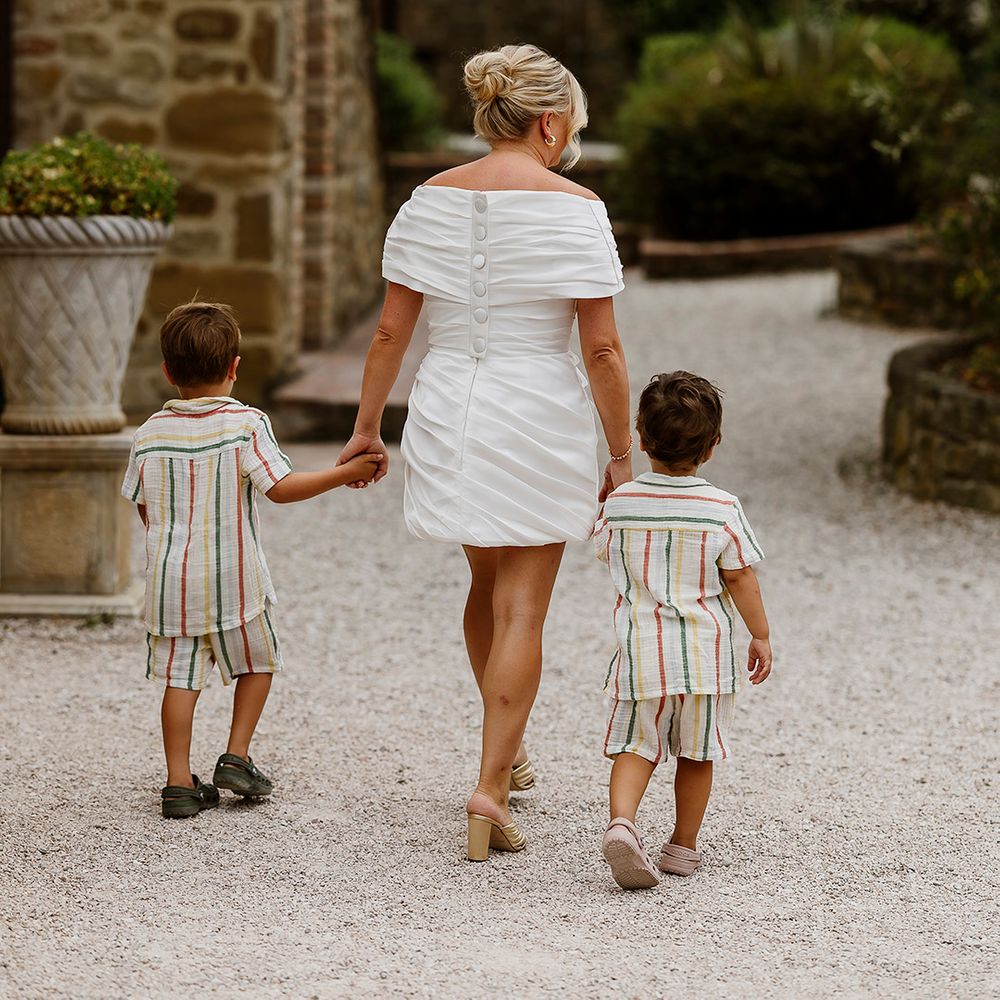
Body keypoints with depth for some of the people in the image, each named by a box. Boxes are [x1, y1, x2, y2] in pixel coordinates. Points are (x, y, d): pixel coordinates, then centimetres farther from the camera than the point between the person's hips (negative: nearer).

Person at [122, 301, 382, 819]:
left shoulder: (149, 434, 2)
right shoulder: (245, 425, -10)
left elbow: (144, 508, 10)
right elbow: (281, 487, -16)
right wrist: (346, 472, -8)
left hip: (170, 577, 3)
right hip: (234, 578, -3)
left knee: (180, 676, 5)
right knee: (258, 661, 18)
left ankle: (179, 782, 3)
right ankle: (236, 757, 12)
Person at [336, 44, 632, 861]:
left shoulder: (432, 200, 1)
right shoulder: (572, 208, -12)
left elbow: (391, 330, 3)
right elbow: (602, 349, -13)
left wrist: (366, 427, 13)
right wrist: (622, 457, -5)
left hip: (449, 416, 5)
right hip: (537, 420, -5)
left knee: (489, 583, 25)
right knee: (521, 611, 2)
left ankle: (509, 746, 41)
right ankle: (490, 790, -7)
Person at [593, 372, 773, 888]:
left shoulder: (619, 503, -4)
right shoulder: (722, 509, -8)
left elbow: (605, 551, 16)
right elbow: (740, 578, -3)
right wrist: (761, 636, 9)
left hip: (640, 651, 1)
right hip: (705, 653, -1)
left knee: (635, 747, 6)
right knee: (697, 754, 13)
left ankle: (621, 820, -18)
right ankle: (684, 846, 20)